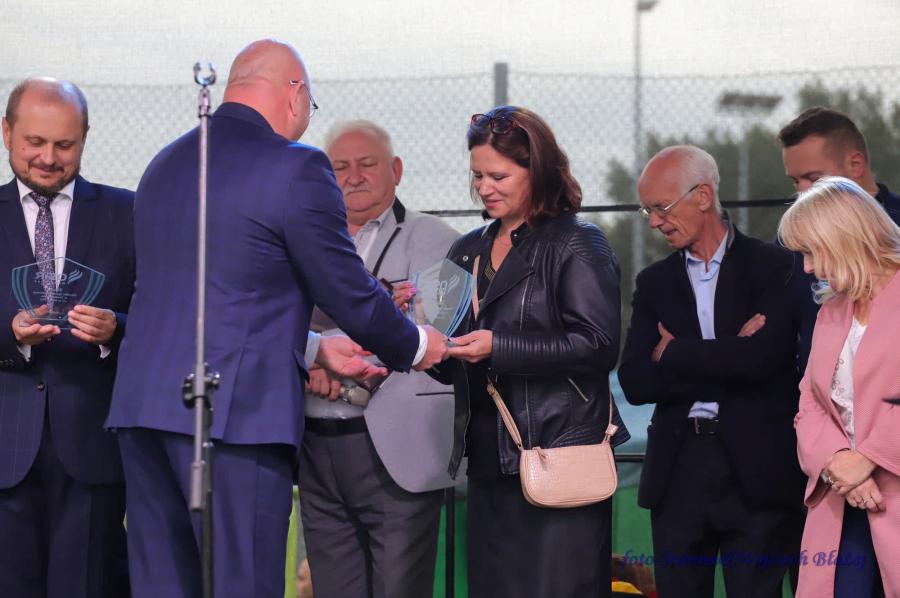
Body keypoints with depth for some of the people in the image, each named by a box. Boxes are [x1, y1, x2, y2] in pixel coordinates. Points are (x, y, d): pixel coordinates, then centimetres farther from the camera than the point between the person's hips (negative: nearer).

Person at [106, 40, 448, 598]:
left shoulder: (164, 165, 17)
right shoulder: (297, 170, -8)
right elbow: (351, 295, -3)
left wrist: (315, 348, 27)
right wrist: (416, 345, 16)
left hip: (142, 404, 7)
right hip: (235, 412, -7)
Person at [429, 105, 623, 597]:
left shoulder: (576, 245, -2)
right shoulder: (468, 252, 18)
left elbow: (598, 344, -14)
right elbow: (454, 369, 21)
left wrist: (499, 349, -18)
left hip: (558, 460, -6)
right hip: (490, 463, 7)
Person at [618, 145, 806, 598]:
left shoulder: (773, 267, 1)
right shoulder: (654, 282, 12)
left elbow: (762, 357, -15)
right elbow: (635, 382, 1)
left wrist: (673, 353, -4)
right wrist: (728, 362, -10)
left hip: (757, 471, -4)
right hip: (678, 471, 4)